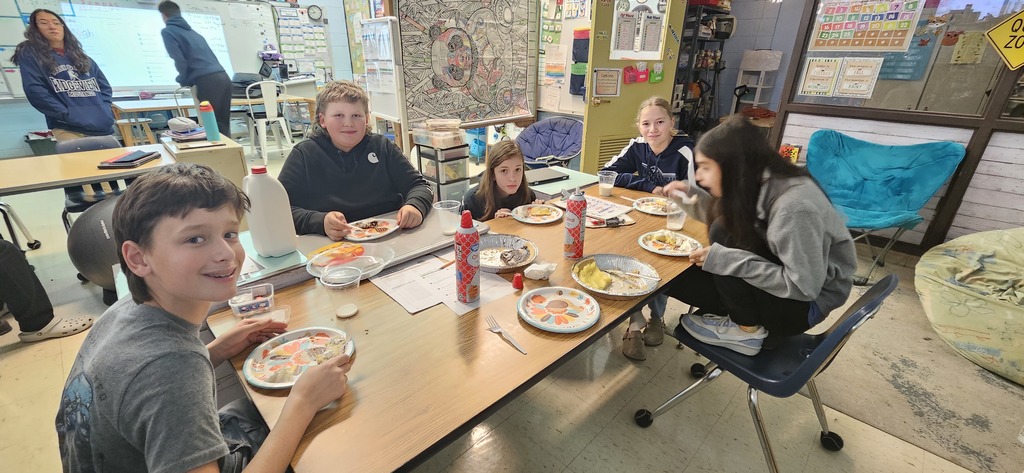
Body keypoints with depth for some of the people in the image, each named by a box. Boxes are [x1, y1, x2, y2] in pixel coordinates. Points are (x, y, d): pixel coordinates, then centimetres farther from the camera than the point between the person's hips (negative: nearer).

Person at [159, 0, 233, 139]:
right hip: (223, 78, 7)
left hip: (207, 82, -7)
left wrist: (184, 81, 13)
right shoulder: (192, 31, 29)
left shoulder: (167, 31, 7)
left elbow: (179, 60, -5)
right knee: (223, 126, 9)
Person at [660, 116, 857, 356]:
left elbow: (803, 287, -28)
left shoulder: (794, 205, -31)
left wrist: (725, 259, -31)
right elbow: (718, 219, 10)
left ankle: (748, 330, -11)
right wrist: (690, 194, -4)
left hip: (807, 301, -6)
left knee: (724, 234, -27)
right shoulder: (752, 185, -8)